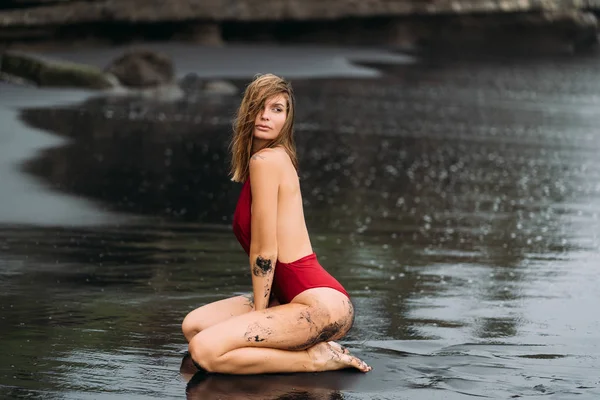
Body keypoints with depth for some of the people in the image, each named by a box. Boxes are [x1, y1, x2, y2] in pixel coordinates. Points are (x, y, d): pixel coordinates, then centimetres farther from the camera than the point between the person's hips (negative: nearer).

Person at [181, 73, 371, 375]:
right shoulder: (274, 158, 17)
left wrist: (259, 314, -2)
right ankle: (310, 346, 8)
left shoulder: (266, 159, -12)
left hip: (320, 303, -10)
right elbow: (262, 247, 14)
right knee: (193, 326, 14)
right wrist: (259, 313, 8)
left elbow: (264, 251, -11)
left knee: (204, 351, -19)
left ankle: (316, 359, -8)